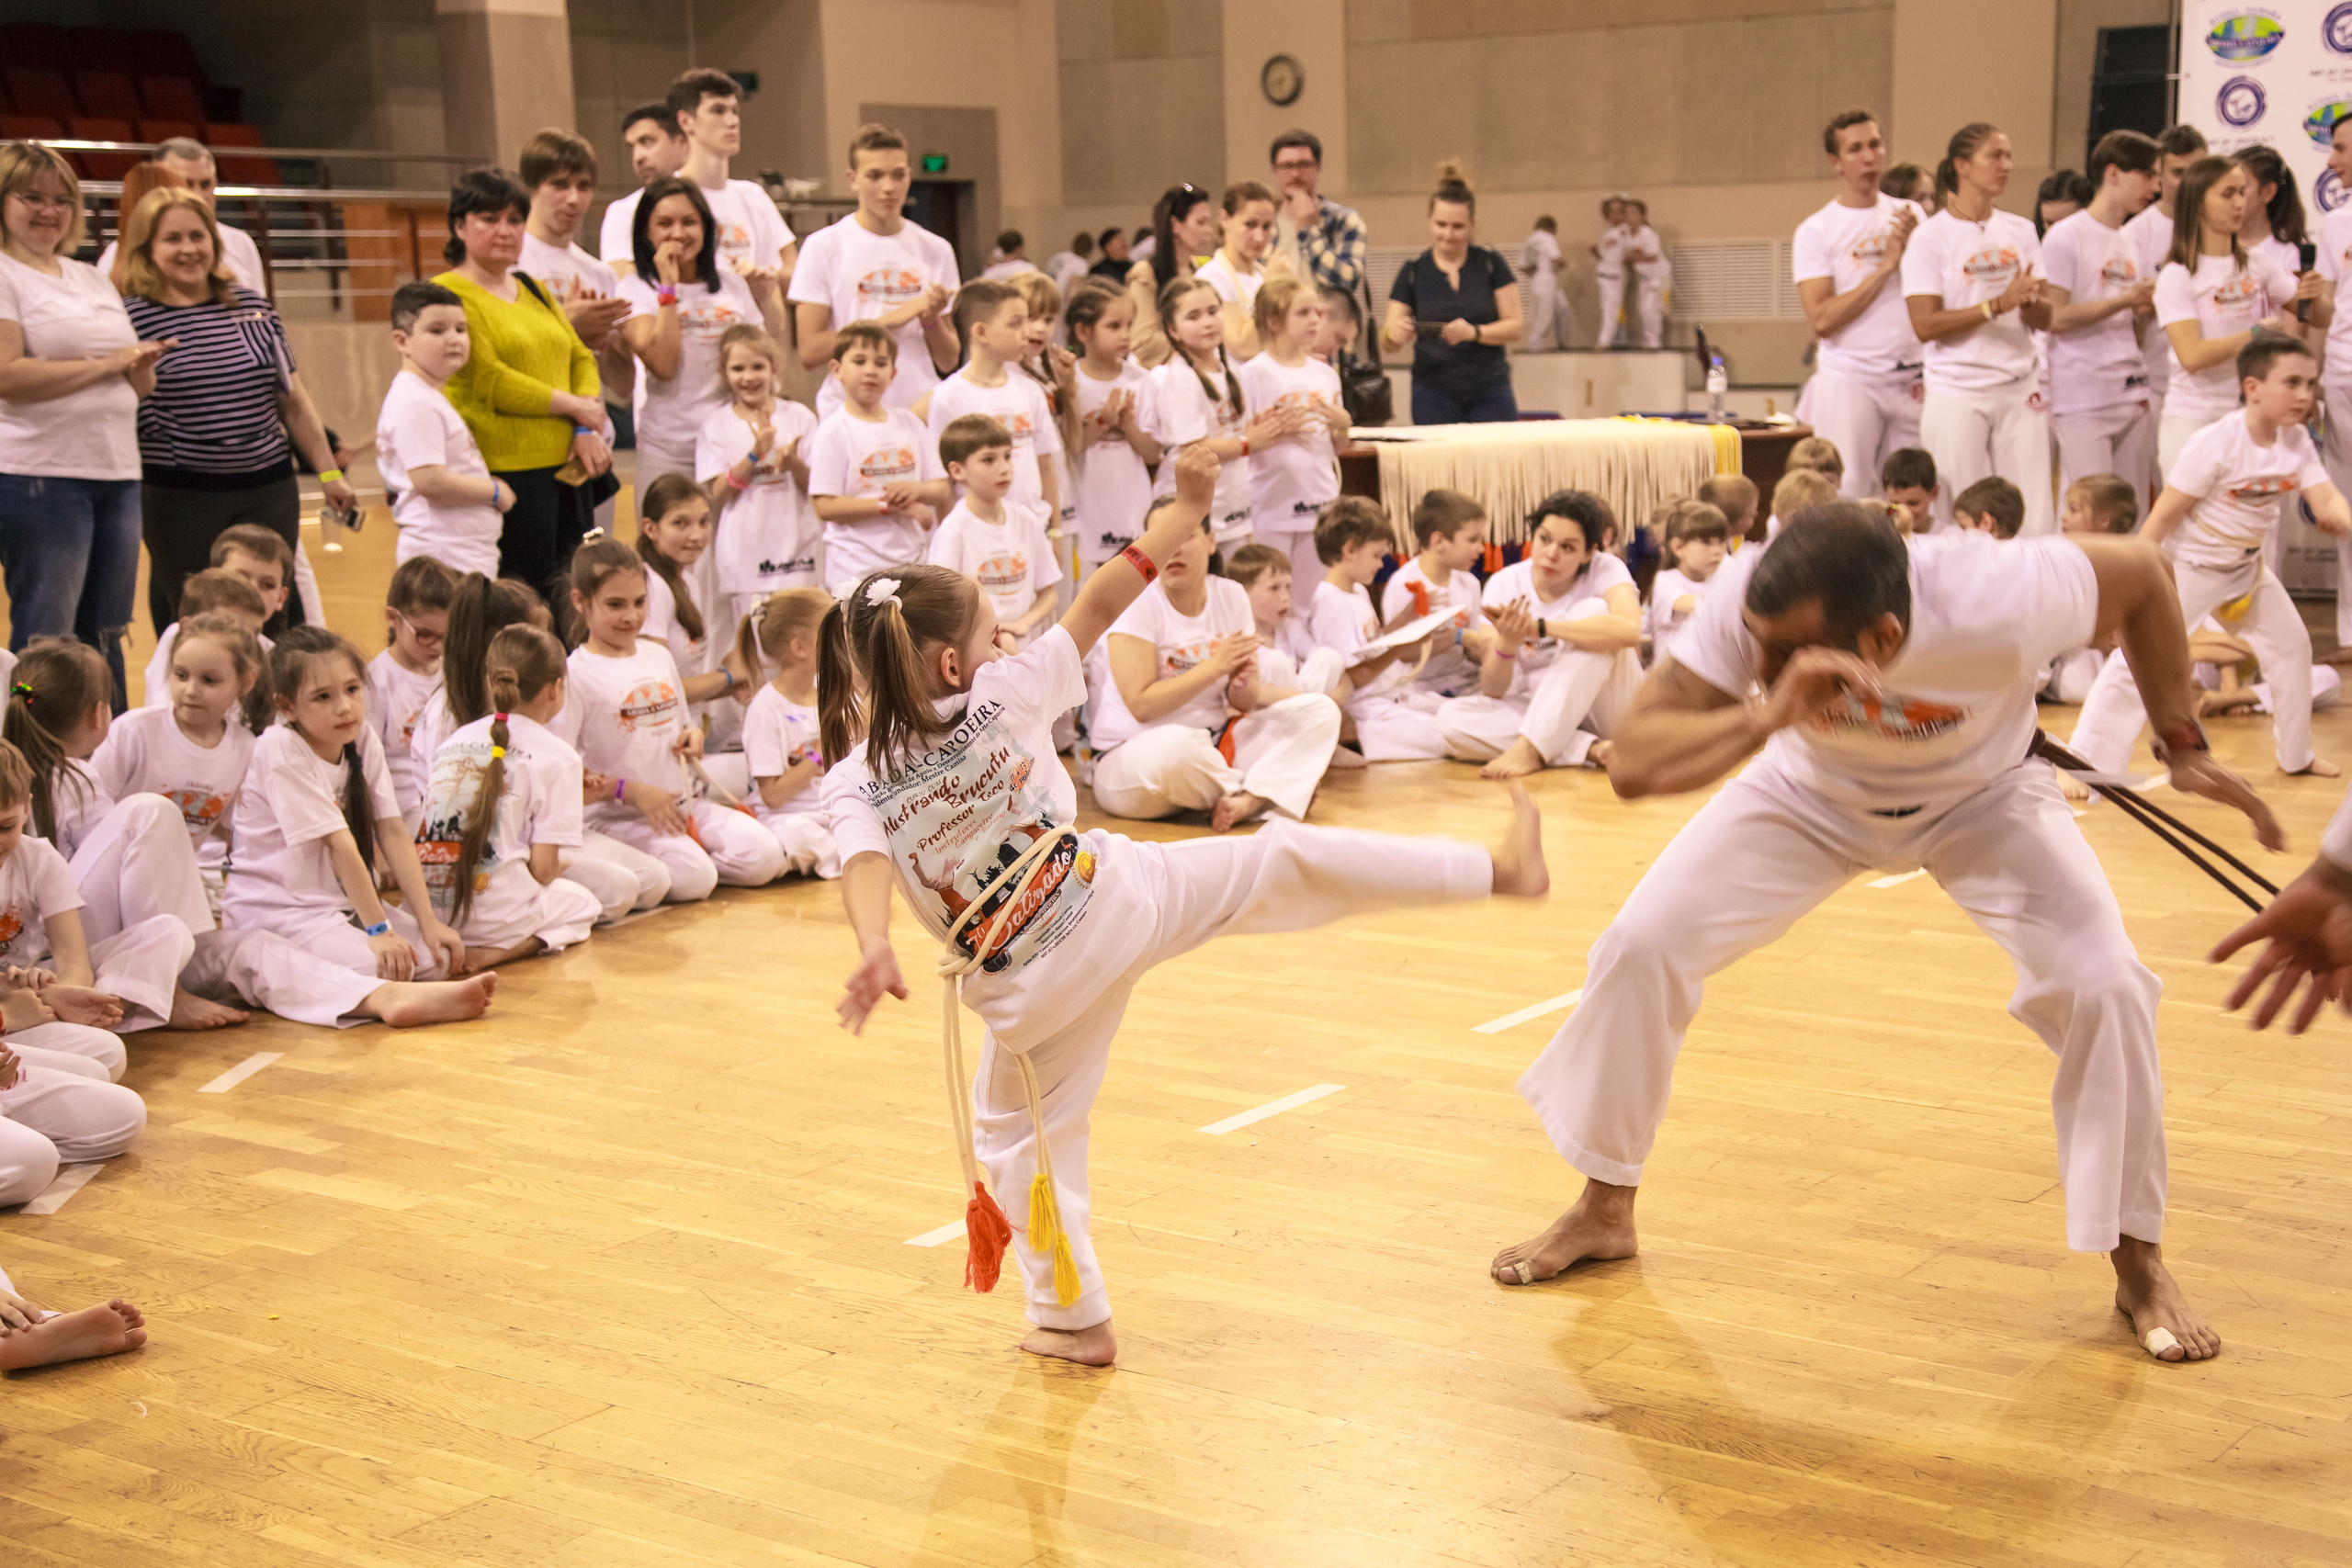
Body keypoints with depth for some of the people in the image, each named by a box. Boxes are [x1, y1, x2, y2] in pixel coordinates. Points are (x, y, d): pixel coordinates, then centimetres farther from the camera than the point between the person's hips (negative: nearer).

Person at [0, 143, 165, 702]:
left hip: (117, 474, 7)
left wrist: (142, 365, -2)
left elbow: (140, 383, 22)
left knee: (105, 640, 12)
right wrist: (106, 365, -13)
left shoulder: (92, 279, 19)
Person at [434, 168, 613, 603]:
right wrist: (575, 406, -9)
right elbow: (489, 380, -15)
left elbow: (580, 356, 15)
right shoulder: (448, 294, -6)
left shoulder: (533, 289, 20)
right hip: (505, 476, -8)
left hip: (565, 469, 8)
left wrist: (588, 430, -3)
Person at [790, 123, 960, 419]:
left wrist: (931, 319, -8)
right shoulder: (824, 247, 0)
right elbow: (810, 352, -7)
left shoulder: (935, 250, 10)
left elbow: (948, 362, 11)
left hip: (922, 415, 2)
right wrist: (888, 320, -10)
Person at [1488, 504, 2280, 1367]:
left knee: (2101, 985, -20)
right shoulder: (1748, 604, -38)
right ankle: (1604, 1213, 15)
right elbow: (1631, 761, -40)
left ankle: (2139, 1266, 4)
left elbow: (2142, 572, -21)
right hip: (1813, 793, 2)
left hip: (1979, 798, -1)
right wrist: (1764, 717, -56)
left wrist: (2184, 744, -13)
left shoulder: (1996, 603, -42)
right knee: (1640, 945, -9)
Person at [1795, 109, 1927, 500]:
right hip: (1849, 380, -4)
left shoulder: (1910, 216, 10)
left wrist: (1911, 249, -8)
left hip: (1911, 380, 4)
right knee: (1844, 500, -8)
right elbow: (1822, 320, -13)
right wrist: (1885, 267, -12)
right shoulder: (1816, 231, -3)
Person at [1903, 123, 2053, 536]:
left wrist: (2029, 301, -13)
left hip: (2020, 391, 4)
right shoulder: (1931, 237, -4)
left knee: (2035, 522, -1)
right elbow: (1925, 325, -13)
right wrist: (1998, 305, -18)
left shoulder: (2020, 231, 11)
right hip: (1957, 393, -4)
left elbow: (2044, 319, 10)